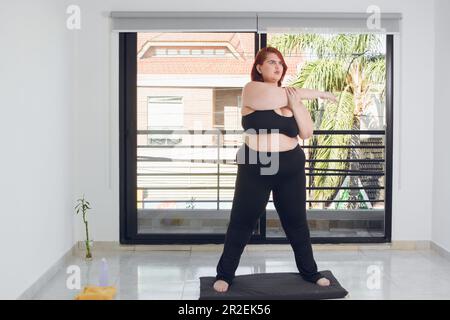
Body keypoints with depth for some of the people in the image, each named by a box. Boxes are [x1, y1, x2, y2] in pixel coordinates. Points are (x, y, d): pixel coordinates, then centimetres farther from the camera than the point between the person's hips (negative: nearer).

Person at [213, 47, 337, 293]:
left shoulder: (292, 97, 9)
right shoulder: (251, 89, -6)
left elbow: (307, 133, 4)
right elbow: (278, 98, -16)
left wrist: (296, 105, -12)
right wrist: (318, 94, -3)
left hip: (291, 168, 4)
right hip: (255, 168, -4)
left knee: (296, 221, 13)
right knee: (242, 222, 3)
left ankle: (309, 271, 28)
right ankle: (225, 274, 17)